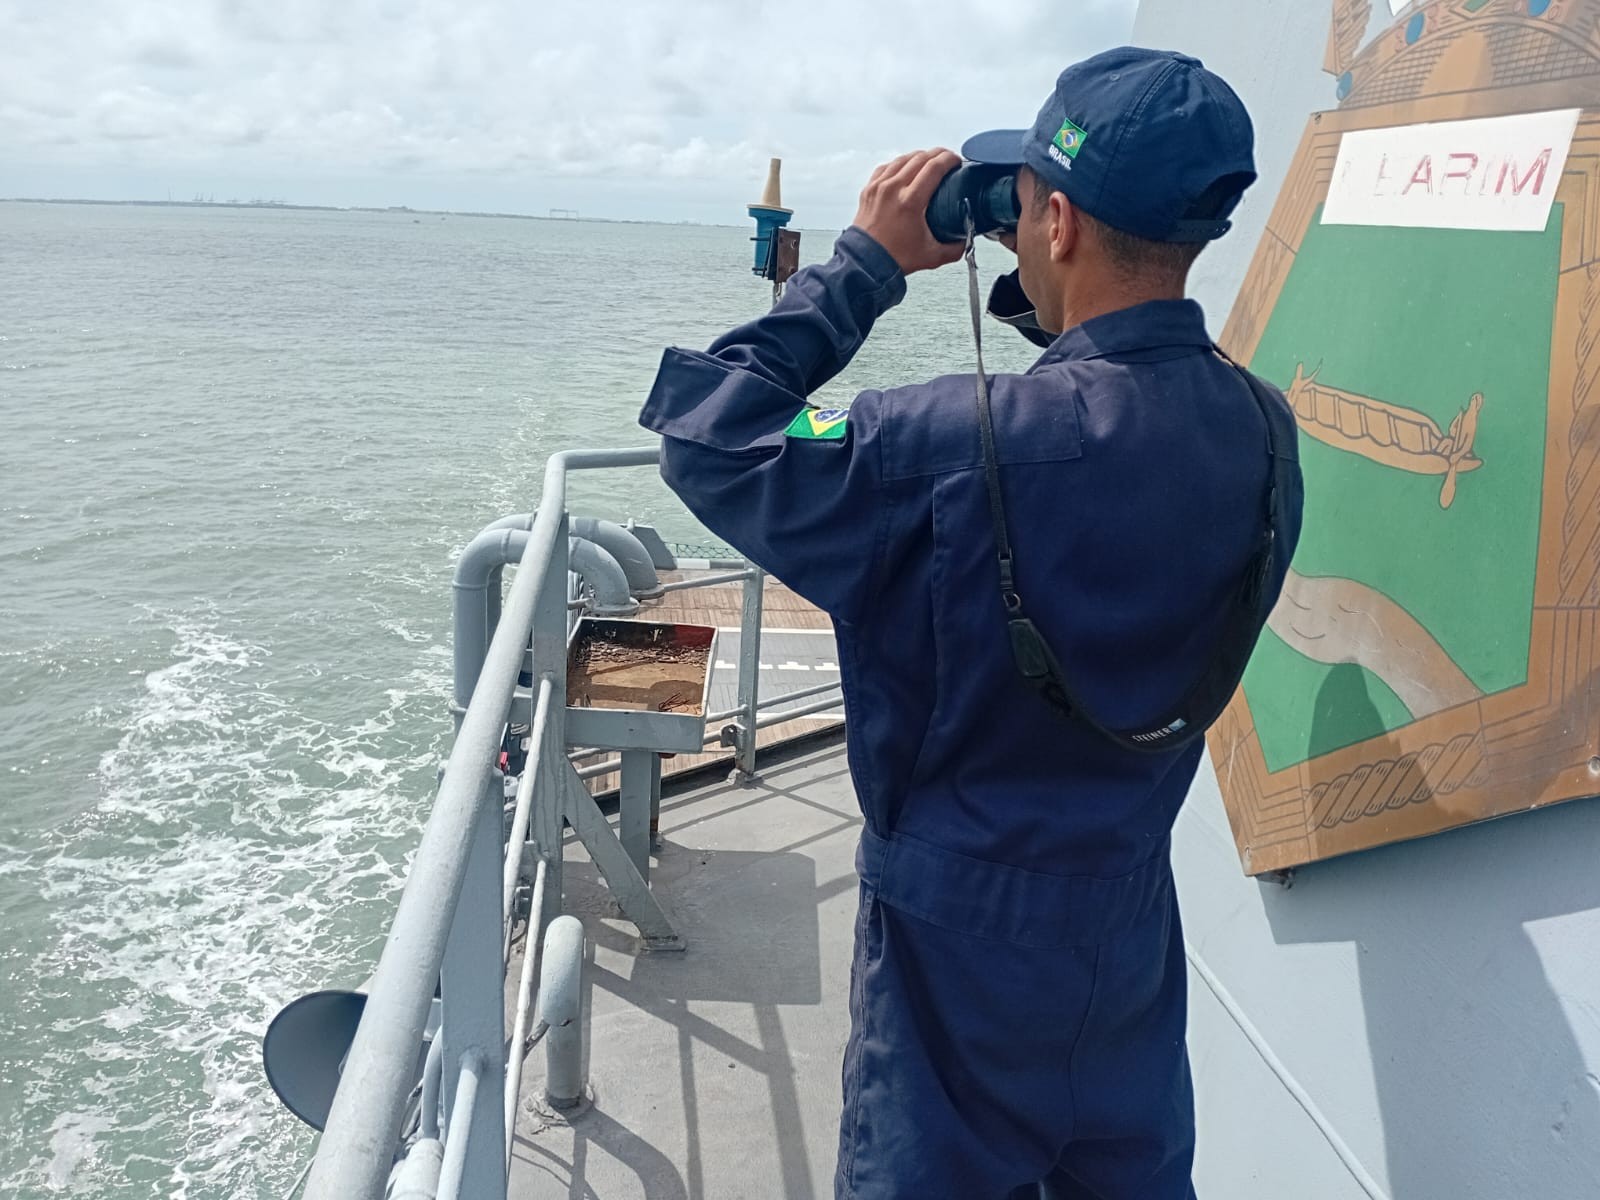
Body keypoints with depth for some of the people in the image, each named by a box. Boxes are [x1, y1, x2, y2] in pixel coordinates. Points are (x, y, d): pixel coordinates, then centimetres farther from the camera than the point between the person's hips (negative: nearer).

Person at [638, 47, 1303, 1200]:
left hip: (966, 924, -5)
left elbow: (710, 440, -21)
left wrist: (868, 261, -14)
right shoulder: (1263, 433, -11)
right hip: (1135, 912, 6)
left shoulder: (960, 449, -31)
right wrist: (1050, 296, 2)